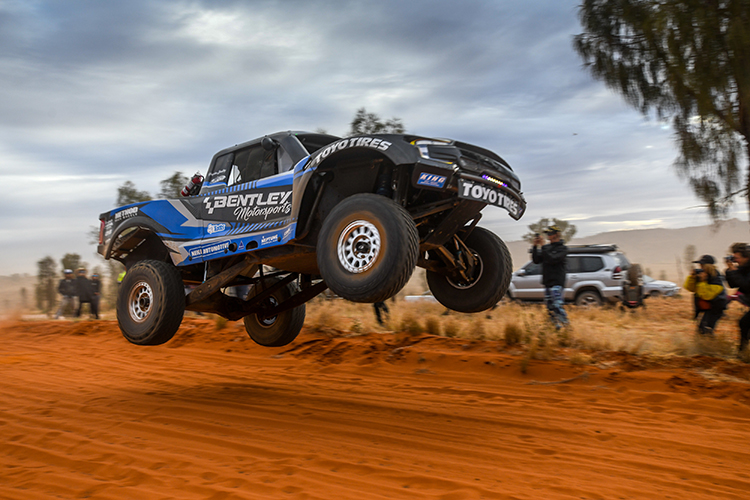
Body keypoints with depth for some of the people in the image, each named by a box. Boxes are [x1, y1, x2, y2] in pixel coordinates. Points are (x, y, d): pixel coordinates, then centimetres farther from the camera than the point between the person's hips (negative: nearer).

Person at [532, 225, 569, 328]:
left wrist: (542, 246, -18)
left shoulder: (562, 248, -5)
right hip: (547, 281, 8)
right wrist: (535, 246, 0)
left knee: (557, 305, -18)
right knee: (550, 307, 9)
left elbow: (552, 259, -20)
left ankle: (566, 325, -15)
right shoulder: (547, 247, 16)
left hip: (557, 282, -7)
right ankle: (558, 327, 17)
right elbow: (536, 260, 12)